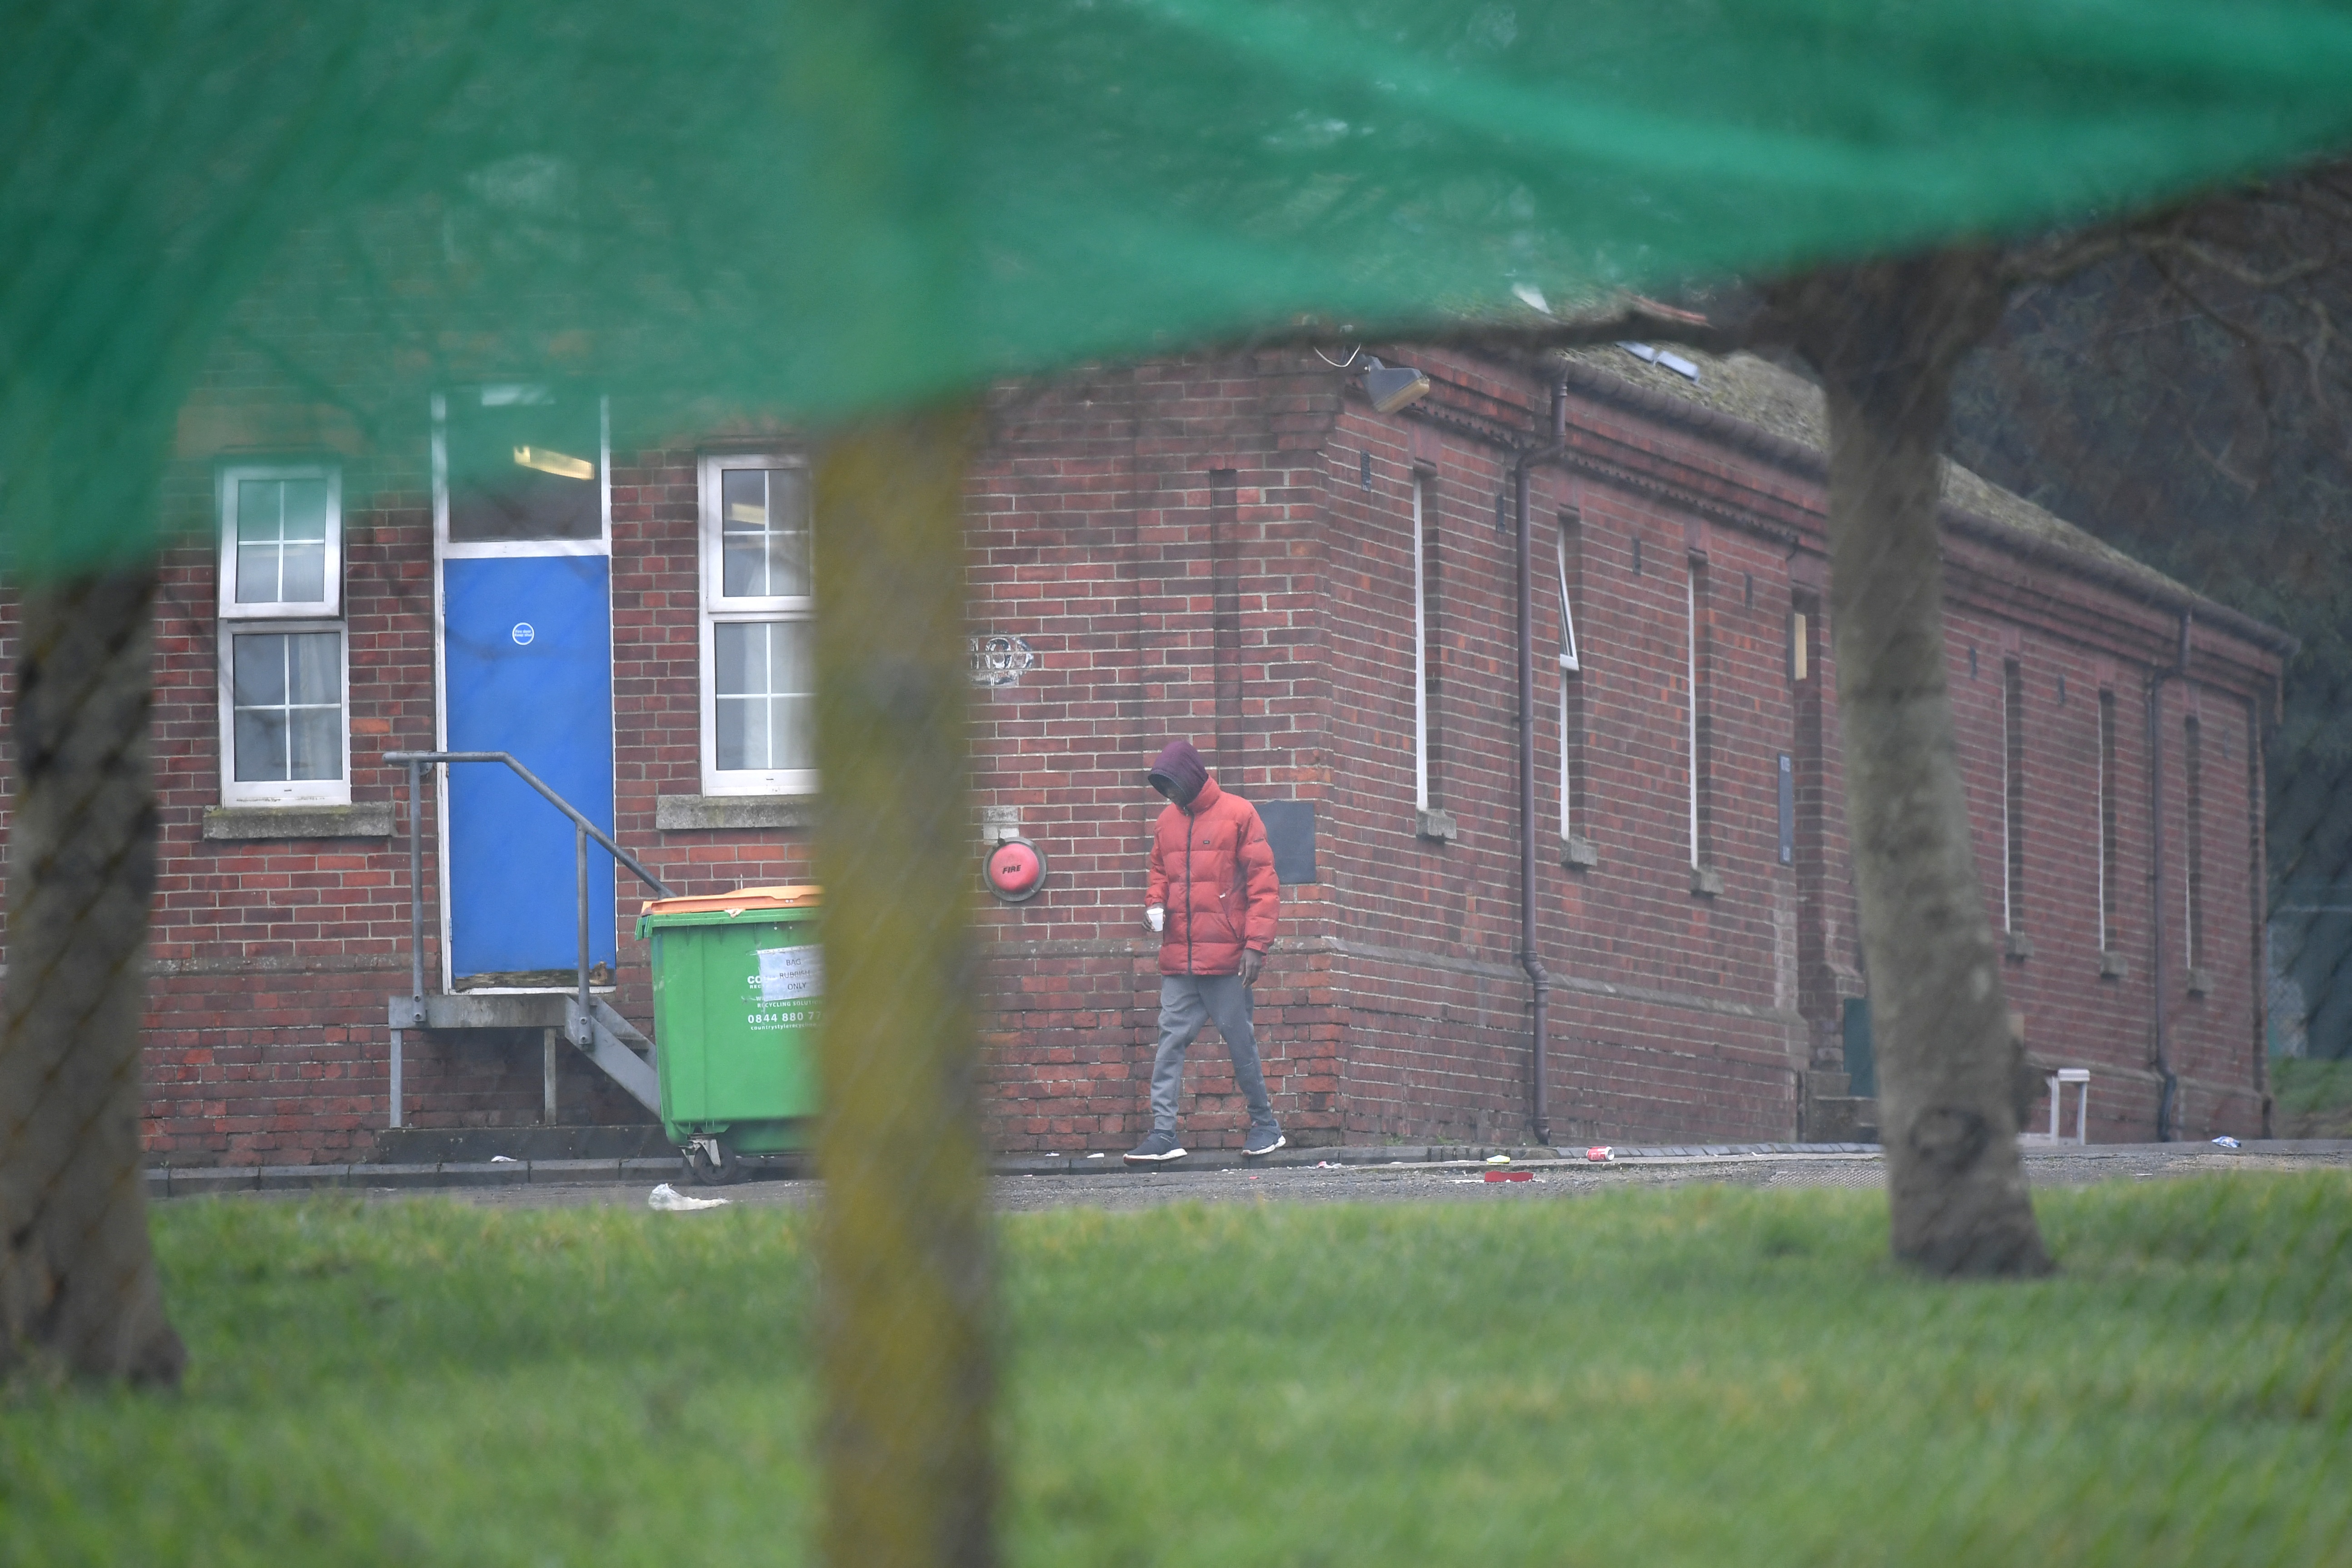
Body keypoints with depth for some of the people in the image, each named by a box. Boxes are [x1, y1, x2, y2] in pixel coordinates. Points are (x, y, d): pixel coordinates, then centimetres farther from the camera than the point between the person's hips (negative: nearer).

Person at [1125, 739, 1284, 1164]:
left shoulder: (1238, 814, -3)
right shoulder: (1167, 821, 13)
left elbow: (1263, 884, -5)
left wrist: (1256, 944, -11)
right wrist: (1154, 902, 4)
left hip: (1226, 957, -5)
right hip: (1178, 960, 5)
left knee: (1241, 1042, 3)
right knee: (1171, 1040, -3)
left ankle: (1265, 1124, 16)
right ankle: (1163, 1133, -5)